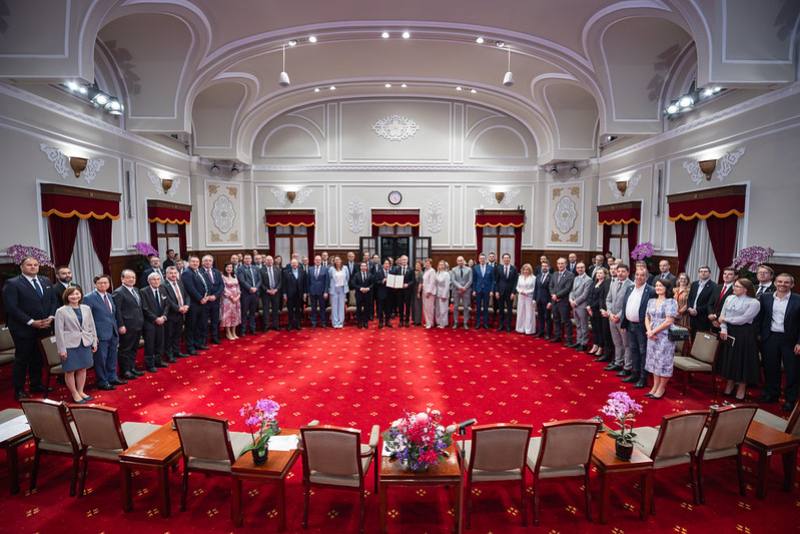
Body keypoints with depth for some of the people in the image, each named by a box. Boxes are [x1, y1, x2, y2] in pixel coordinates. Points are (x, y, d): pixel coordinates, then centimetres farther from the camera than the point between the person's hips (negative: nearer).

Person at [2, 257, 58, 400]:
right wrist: (31, 322, -16)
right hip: (23, 329, -5)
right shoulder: (12, 283, -7)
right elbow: (11, 307, -13)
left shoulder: (46, 281, 10)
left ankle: (36, 385, 24)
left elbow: (54, 300, 11)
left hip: (44, 327, 5)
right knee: (22, 359, 5)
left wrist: (51, 317, -4)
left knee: (38, 358, 12)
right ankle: (19, 390, 15)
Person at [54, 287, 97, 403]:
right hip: (70, 345, -4)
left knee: (82, 368, 12)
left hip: (85, 343, 4)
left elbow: (91, 326, 10)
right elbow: (59, 331, -7)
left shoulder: (86, 308, 5)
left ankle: (80, 391, 25)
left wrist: (94, 342, 9)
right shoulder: (61, 311, -7)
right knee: (70, 370, 5)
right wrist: (61, 349, -10)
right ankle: (74, 394, 19)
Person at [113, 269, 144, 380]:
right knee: (125, 349, 3)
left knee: (134, 349, 16)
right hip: (127, 327, -8)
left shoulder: (136, 290, 13)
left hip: (137, 325, 8)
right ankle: (125, 371, 13)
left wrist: (141, 321, 14)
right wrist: (121, 325, -19)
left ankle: (132, 368, 27)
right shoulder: (118, 292, -12)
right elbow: (117, 311, -15)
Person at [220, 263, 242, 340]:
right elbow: (224, 289, -12)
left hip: (236, 298, 6)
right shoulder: (223, 277, -6)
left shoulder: (235, 276, 13)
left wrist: (238, 295, -3)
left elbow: (238, 287, 11)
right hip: (227, 298, -6)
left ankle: (234, 332, 17)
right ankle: (228, 333, 6)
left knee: (235, 315, 9)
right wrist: (231, 297, -16)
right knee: (228, 315, -2)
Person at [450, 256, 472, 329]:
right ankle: (455, 323, 12)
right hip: (456, 290, 0)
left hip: (466, 290, 0)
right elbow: (453, 280, -4)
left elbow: (470, 280, -1)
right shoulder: (453, 270, 5)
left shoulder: (469, 269, 5)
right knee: (455, 307, 4)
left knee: (466, 307, 1)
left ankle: (465, 323, 8)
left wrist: (464, 288, -13)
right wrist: (460, 287, -16)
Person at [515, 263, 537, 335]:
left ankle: (529, 330, 6)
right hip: (521, 297, 5)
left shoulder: (533, 278, -7)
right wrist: (520, 291, -8)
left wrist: (526, 292, -16)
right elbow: (517, 287, 11)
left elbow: (534, 289, -9)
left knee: (529, 313, -1)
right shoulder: (520, 277, 9)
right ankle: (521, 328, 17)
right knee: (521, 312, 8)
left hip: (529, 297, -5)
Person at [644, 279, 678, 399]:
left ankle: (661, 388, 15)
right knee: (654, 361, 12)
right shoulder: (651, 301, 10)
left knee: (663, 362, 1)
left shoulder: (671, 302, -10)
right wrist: (649, 331, -7)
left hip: (665, 337, -6)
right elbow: (647, 318, 11)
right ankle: (655, 386, 21)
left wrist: (653, 332, -11)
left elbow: (669, 321, -16)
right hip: (652, 336, 6)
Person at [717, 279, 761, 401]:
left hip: (744, 335, -5)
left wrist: (725, 319, -8)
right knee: (729, 360, 12)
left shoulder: (754, 302, -10)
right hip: (729, 332, 5)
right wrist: (723, 329, -9)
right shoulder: (729, 298, 7)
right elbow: (722, 316, 4)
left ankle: (741, 389, 22)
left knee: (742, 360, 6)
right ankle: (729, 386, 27)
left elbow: (743, 319, -17)